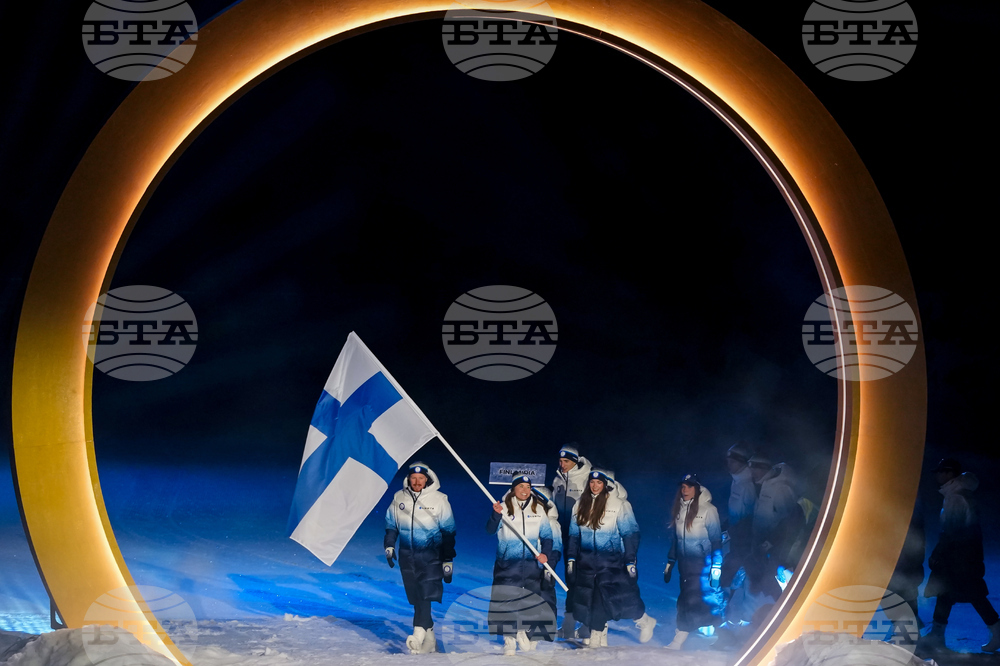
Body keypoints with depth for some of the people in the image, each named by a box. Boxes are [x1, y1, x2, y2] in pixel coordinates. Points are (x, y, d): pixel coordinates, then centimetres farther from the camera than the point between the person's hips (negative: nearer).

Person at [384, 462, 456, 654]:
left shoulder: (439, 499, -4)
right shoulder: (399, 498, 4)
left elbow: (448, 532, 0)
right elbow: (390, 524, 17)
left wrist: (448, 560, 0)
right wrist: (389, 546, 4)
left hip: (431, 556, -4)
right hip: (407, 556, 4)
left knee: (425, 596, -17)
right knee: (416, 599, 5)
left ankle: (419, 635, -25)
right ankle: (429, 641, 13)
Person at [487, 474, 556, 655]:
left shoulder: (538, 509, 8)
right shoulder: (504, 506, 2)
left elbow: (546, 536, 10)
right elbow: (490, 530, -8)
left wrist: (546, 553, -8)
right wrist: (496, 514, -25)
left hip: (531, 564, 2)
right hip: (507, 564, -2)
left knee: (532, 600, 2)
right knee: (507, 600, -5)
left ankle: (527, 637, 18)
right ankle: (510, 640, 3)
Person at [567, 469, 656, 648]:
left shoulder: (619, 505, -6)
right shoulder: (580, 505, 10)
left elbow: (630, 534, -5)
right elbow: (574, 534, 17)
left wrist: (630, 561, -8)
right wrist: (571, 558, 12)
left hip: (611, 560, -5)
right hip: (586, 561, 5)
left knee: (622, 596, -8)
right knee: (587, 598, 0)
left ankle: (644, 622, 18)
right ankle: (596, 636, 12)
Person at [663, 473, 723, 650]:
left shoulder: (708, 509, -8)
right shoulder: (678, 509, 10)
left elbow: (716, 539, -8)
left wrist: (716, 566, -12)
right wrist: (670, 563, 18)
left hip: (701, 562, -6)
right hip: (684, 561, 6)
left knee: (690, 598, -11)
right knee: (687, 598, 2)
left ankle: (679, 640, -7)